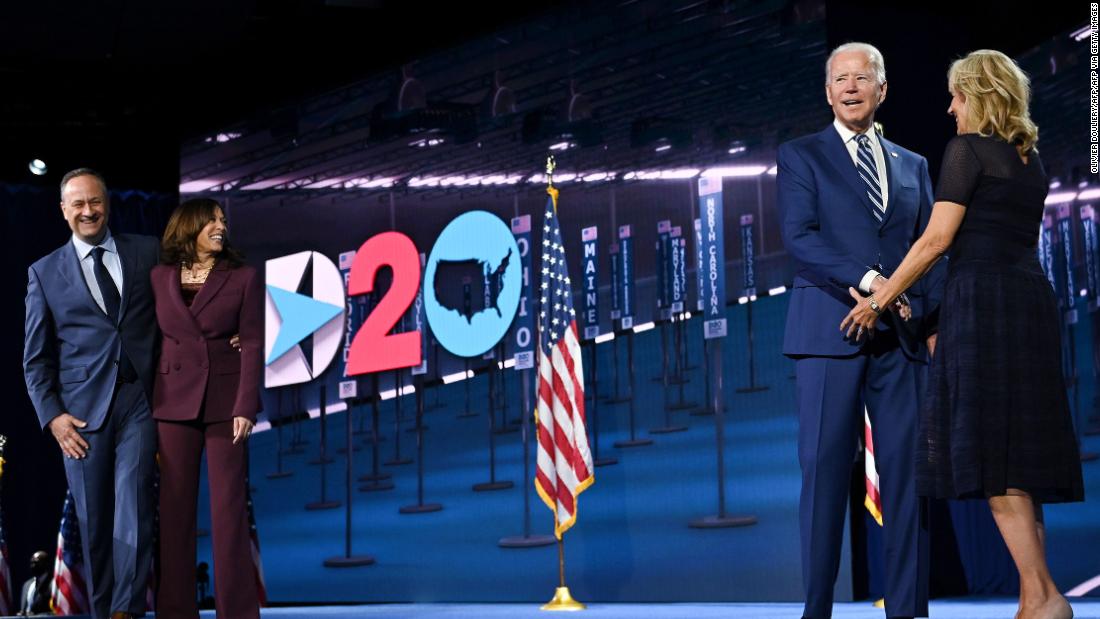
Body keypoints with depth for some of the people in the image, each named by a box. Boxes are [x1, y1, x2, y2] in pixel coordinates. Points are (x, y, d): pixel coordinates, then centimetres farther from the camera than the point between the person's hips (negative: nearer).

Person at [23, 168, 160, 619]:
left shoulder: (147, 252, 9)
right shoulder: (44, 272, 8)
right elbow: (35, 357, 8)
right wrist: (52, 416, -3)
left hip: (138, 403, 0)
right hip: (82, 412, 1)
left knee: (134, 513, -11)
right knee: (93, 522, 5)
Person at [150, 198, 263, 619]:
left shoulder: (243, 277, 1)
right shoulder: (159, 278, 8)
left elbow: (253, 345, -4)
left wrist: (245, 407, -12)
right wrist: (144, 402, -2)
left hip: (225, 401, -2)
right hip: (174, 401, 2)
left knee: (229, 506, -2)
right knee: (175, 506, 3)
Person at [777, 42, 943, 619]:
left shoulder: (913, 166, 20)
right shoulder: (799, 156, 8)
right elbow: (799, 237, -5)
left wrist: (933, 320, -1)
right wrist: (867, 279, -16)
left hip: (901, 336, 3)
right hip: (829, 330, -3)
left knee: (906, 473, 1)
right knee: (825, 469, -5)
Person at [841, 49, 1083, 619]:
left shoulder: (967, 149, -5)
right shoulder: (1029, 159, 19)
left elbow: (937, 239, -10)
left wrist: (879, 299, -2)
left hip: (982, 300, -8)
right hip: (1031, 298, 8)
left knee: (990, 453, -8)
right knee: (1019, 452, 7)